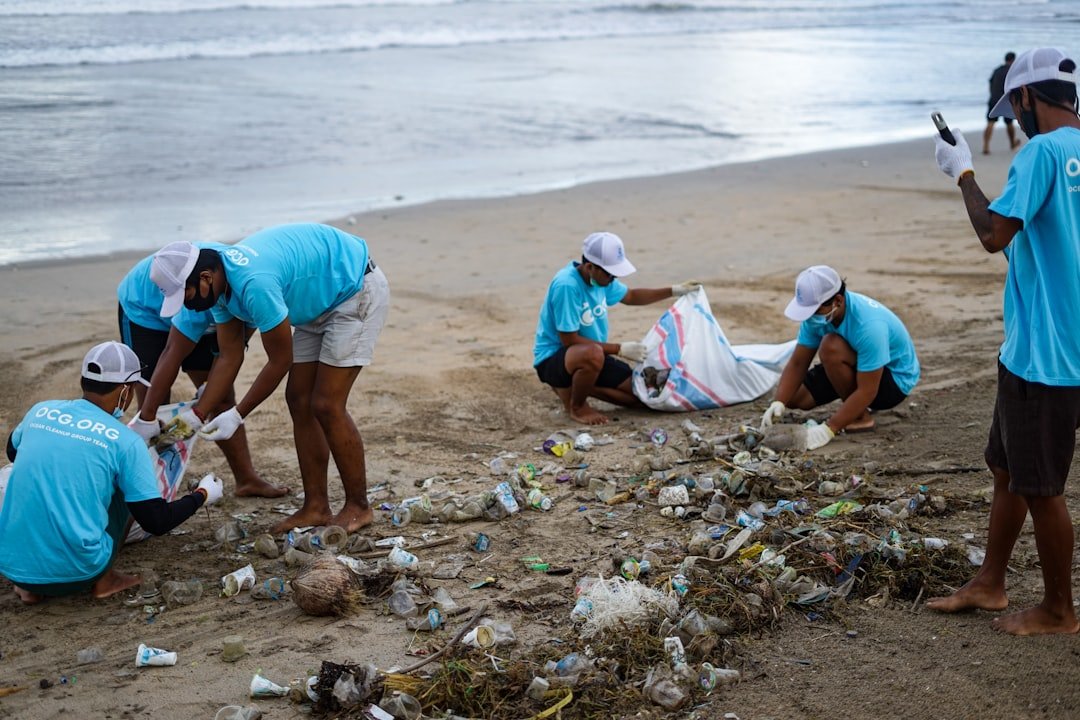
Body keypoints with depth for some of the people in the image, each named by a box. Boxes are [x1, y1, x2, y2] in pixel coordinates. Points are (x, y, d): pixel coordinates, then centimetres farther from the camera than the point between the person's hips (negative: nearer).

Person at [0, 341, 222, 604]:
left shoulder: (40, 411, 5)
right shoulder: (125, 441, -7)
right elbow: (156, 523, -5)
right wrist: (203, 495, 13)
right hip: (75, 574, -3)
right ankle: (103, 580, 11)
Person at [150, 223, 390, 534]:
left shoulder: (254, 283, -34)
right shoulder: (221, 285, -5)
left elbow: (280, 362, -23)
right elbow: (229, 358, 3)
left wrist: (238, 415, -14)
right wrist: (195, 416, -1)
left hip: (358, 290, -10)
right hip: (320, 303, 10)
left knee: (326, 406, -11)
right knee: (299, 400, 6)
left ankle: (358, 508, 2)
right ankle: (316, 507, 12)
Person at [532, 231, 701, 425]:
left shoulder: (600, 277, -1)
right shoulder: (566, 286, -27)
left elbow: (630, 296, 20)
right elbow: (569, 339, -25)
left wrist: (674, 291, 13)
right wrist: (620, 349, -22)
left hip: (592, 355, 9)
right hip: (553, 359, -8)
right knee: (593, 353, -41)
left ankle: (577, 385, 17)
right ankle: (576, 406, -11)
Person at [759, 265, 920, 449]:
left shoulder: (868, 324, -37)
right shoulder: (817, 314, -15)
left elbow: (867, 391, -34)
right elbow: (797, 363, -9)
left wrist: (828, 429, -37)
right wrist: (778, 403, -25)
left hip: (895, 378, -7)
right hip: (857, 368, 8)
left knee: (831, 347, -32)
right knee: (793, 396, -5)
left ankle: (860, 416, -12)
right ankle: (853, 406, 17)